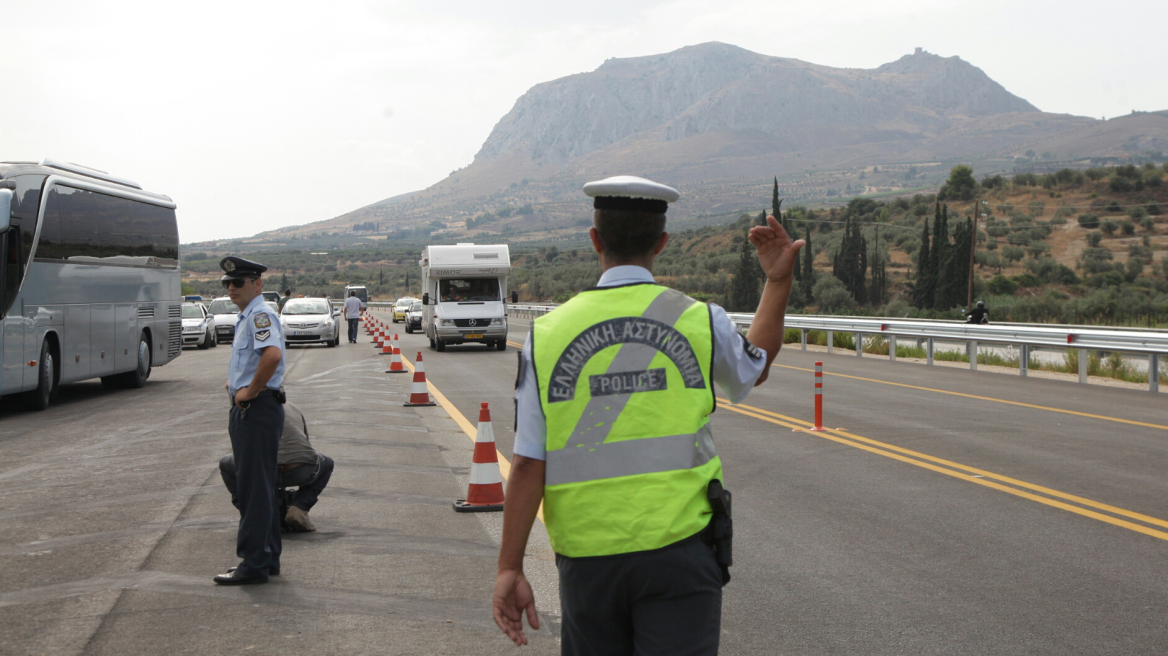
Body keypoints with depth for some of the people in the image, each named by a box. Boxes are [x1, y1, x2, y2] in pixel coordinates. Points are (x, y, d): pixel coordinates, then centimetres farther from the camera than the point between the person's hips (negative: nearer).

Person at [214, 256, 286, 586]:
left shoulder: (260, 314, -15)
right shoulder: (245, 316, 18)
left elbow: (273, 354, -34)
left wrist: (251, 390, -23)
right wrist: (236, 384, 19)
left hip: (258, 409, -11)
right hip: (244, 410, 11)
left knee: (255, 487, -8)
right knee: (260, 486, 14)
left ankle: (254, 563, -4)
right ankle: (268, 558, 22)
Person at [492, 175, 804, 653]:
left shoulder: (548, 335, -2)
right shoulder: (700, 322, -2)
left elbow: (528, 465, -5)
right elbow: (753, 368, 22)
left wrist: (510, 568, -1)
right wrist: (778, 281, 26)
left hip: (587, 556, 2)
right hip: (678, 547, -1)